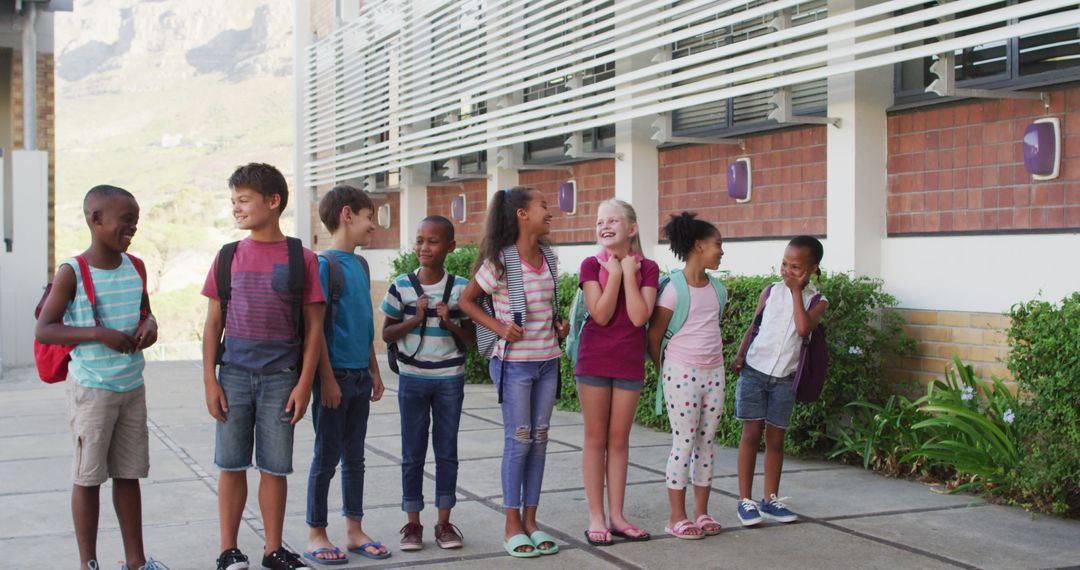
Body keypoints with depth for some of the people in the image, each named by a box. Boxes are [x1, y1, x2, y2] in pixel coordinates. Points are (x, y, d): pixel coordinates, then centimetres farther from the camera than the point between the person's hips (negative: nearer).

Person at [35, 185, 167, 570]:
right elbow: (44, 330, -13)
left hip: (132, 387, 5)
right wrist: (99, 334, -23)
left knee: (129, 474, 11)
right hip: (92, 390, -5)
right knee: (88, 476, 4)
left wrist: (149, 324, -3)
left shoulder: (136, 268, 5)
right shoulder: (72, 272, -11)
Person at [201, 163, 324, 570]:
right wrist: (210, 380, -1)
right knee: (231, 465, 6)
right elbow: (213, 322, 6)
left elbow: (314, 325, 0)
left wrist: (304, 383, -6)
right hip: (234, 375, 2)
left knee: (275, 467, 6)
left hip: (280, 378, -1)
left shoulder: (300, 258, -1)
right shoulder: (228, 257, 5)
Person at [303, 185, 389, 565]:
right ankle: (316, 536, 11)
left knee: (354, 455, 13)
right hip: (335, 376, -7)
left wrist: (374, 372, 17)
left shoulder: (360, 265, 12)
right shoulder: (325, 264, -12)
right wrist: (327, 378, -17)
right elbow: (317, 326, -14)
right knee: (327, 456, 1)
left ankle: (354, 531, 21)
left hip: (359, 376, 7)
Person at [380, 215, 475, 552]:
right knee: (413, 454, 6)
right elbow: (386, 334, 0)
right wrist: (415, 319, -15)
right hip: (412, 379, 0)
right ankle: (412, 523, 16)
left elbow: (471, 339, 2)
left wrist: (449, 322, -16)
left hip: (450, 380, 0)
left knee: (446, 451, 8)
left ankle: (444, 521, 18)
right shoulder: (401, 287, -4)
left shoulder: (461, 288, -3)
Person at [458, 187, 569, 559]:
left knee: (539, 440, 8)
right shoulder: (500, 261, -11)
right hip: (515, 362, -6)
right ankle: (512, 526, 7)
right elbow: (466, 300, -3)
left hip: (547, 360, 6)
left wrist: (558, 325, 3)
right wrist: (499, 327, -14)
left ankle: (530, 520, 16)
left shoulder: (548, 257, 7)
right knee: (518, 441, -3)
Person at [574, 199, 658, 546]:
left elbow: (639, 317, -13)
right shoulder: (591, 265, -3)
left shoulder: (647, 268, 0)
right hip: (595, 360, -1)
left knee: (619, 439, 9)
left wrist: (629, 272, -13)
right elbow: (601, 315, -14)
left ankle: (616, 516, 16)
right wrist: (614, 272, -15)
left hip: (629, 362, 1)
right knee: (596, 438, 3)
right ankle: (596, 517, 9)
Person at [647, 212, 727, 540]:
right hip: (682, 374, -6)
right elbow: (653, 337, -7)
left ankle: (701, 513, 18)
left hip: (713, 373, 6)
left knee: (706, 443, 9)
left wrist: (713, 360, 14)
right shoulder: (674, 289, -12)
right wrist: (665, 375, 0)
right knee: (684, 443, -3)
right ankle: (677, 518, 5)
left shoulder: (718, 289, 8)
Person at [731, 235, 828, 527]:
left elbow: (804, 328, -19)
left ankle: (770, 500, 18)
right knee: (751, 433, -1)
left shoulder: (817, 301, -1)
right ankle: (745, 500, 3)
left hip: (784, 377, 0)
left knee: (776, 438, 8)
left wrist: (796, 290, -14)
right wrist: (740, 355, -8)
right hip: (754, 370, 0)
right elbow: (753, 326, 6)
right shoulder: (771, 291, 3)